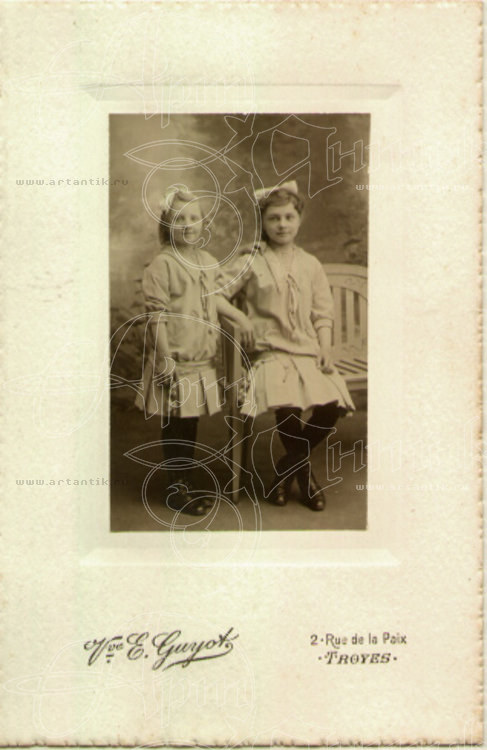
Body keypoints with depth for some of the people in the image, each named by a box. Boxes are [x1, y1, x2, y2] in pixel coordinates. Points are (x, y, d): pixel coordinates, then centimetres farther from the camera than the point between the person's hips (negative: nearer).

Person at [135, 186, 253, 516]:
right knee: (176, 424, 0)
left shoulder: (208, 261, 11)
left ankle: (183, 480, 26)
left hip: (202, 359, 7)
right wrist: (165, 358, -16)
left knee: (191, 422, 13)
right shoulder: (162, 264, -11)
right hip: (176, 360, -7)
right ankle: (176, 490, 12)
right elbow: (157, 315, -14)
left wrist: (240, 317, 19)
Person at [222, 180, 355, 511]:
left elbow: (323, 312, 11)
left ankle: (288, 466, 7)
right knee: (287, 406, -29)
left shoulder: (310, 264, 15)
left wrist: (325, 350, 0)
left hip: (307, 350, 4)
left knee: (333, 404, -18)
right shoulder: (251, 262, 6)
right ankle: (304, 472, 0)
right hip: (270, 350, -3)